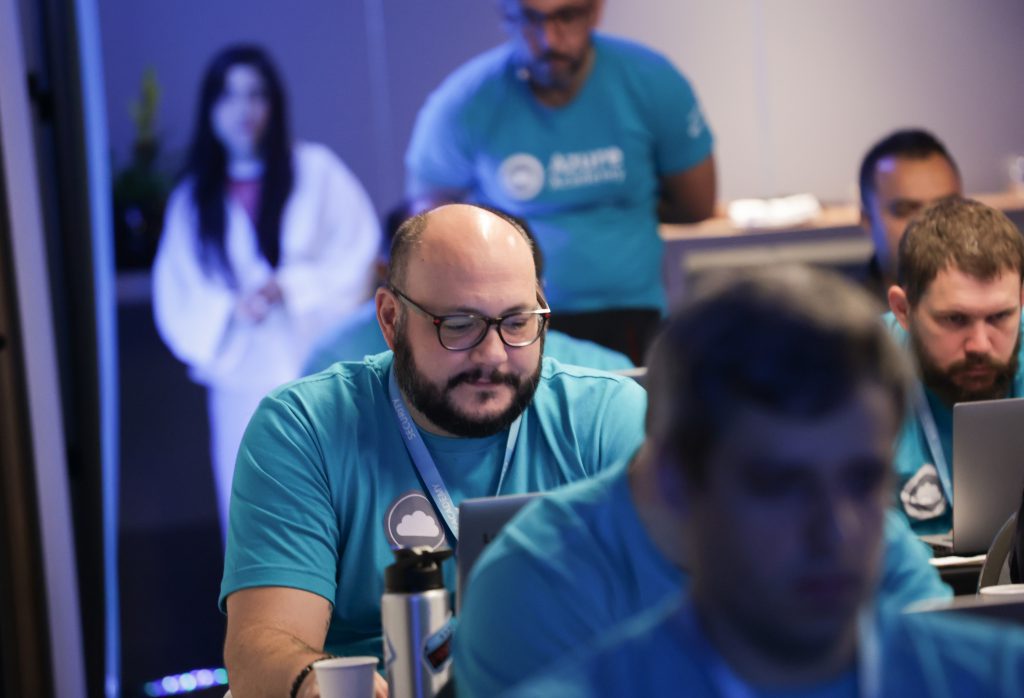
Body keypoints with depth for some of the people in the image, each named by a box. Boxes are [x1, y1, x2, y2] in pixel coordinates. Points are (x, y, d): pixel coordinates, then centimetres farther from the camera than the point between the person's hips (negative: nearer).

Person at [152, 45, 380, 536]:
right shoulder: (192, 199, 9)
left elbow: (356, 255, -3)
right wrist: (228, 310, -15)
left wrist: (291, 286, -16)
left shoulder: (315, 171, 2)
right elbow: (178, 300, 4)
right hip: (244, 381, 2)